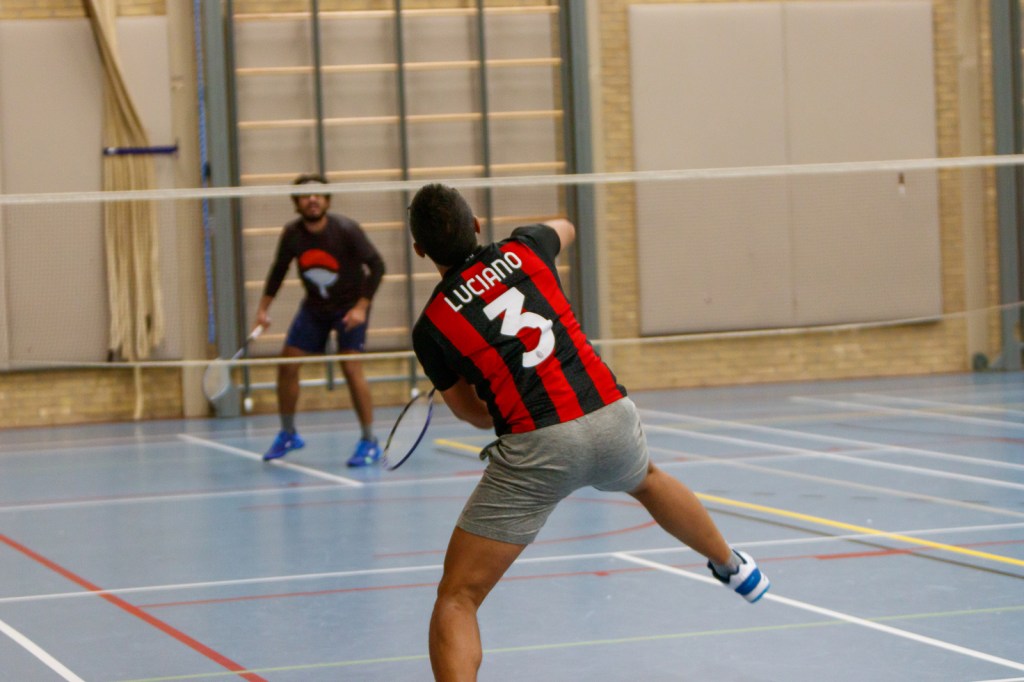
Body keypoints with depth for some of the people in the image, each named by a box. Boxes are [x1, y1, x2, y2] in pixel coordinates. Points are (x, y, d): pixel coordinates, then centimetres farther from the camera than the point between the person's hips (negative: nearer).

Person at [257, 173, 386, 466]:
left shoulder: (346, 230, -23)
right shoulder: (292, 234, -11)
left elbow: (377, 266, -17)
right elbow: (279, 269, 6)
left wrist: (362, 306, -24)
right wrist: (264, 307, 1)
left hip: (350, 306, -5)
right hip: (314, 307, 5)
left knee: (351, 367, -18)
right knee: (287, 363, 0)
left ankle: (369, 442, -6)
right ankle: (288, 434, 21)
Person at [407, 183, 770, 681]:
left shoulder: (431, 327, 2)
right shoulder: (523, 250, 10)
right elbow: (565, 229, 37)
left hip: (536, 448, -5)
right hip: (613, 415, 5)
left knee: (456, 599, 1)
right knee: (646, 480, 42)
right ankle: (732, 566, 68)